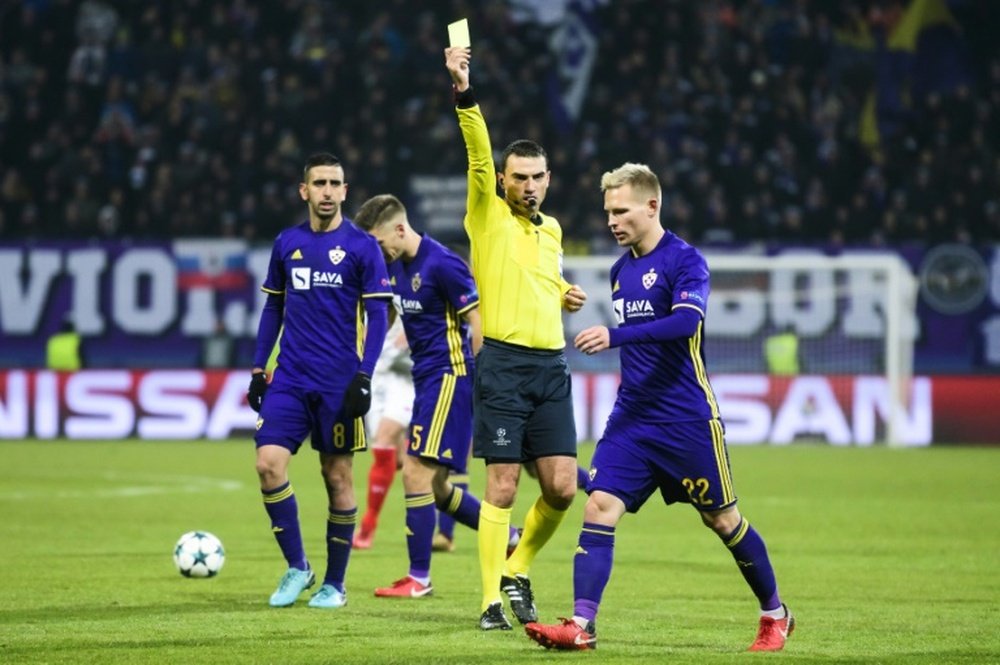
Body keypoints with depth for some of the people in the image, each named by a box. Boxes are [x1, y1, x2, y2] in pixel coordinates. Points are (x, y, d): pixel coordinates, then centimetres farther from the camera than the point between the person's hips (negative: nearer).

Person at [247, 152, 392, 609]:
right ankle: (296, 567, 3)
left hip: (339, 382, -3)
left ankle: (334, 583, 14)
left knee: (338, 476, 2)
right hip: (290, 378, 3)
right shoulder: (287, 244, 9)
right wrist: (258, 369, 11)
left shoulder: (361, 246, -3)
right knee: (269, 462, -12)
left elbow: (377, 315, -4)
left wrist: (364, 375, -12)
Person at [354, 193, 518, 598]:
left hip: (449, 376, -9)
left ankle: (419, 579, -5)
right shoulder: (394, 265, 10)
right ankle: (510, 541, 22)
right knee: (434, 487, 10)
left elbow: (479, 326, -15)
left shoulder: (443, 265, -15)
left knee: (416, 473, -12)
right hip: (426, 378, 9)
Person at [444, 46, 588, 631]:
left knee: (562, 488, -2)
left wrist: (565, 296, 12)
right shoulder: (489, 216, 1)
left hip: (552, 367, 5)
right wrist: (464, 92, -29)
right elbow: (479, 151, -14)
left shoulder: (552, 228, 18)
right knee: (502, 488, -6)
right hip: (504, 364, -5)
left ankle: (518, 571, 20)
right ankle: (492, 601, 1)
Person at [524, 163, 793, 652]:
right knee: (599, 508, -10)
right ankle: (581, 625, -15)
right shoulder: (620, 270, 12)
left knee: (722, 520, 5)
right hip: (631, 419, 6)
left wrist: (615, 336, -35)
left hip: (687, 419, -6)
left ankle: (775, 614, 24)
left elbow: (686, 321, -28)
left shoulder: (684, 260, -11)